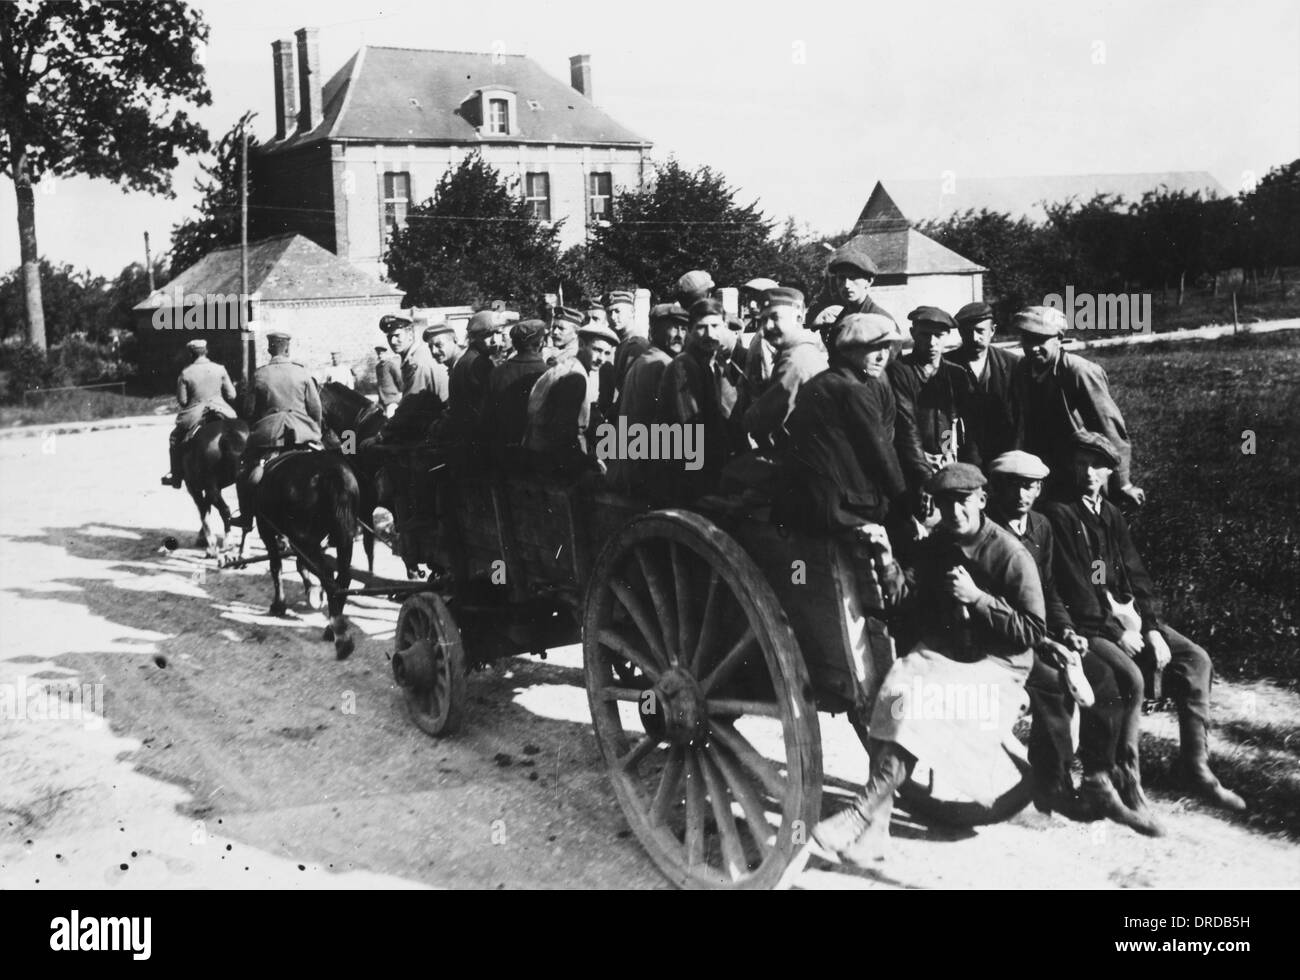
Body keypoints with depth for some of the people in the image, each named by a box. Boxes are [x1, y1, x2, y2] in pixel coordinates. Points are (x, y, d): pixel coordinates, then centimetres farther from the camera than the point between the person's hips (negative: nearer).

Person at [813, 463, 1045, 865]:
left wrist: (977, 598, -18)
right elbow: (907, 600, -2)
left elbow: (1032, 632, -10)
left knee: (918, 707, -31)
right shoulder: (932, 547, 9)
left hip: (995, 667, -4)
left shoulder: (1012, 556, -8)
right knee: (896, 688, -28)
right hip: (938, 652, 5)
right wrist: (887, 562, -18)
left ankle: (863, 810, -28)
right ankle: (876, 825, -30)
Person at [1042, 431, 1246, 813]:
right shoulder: (1057, 514, -7)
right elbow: (1073, 586, -14)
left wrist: (1152, 628, -3)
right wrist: (1115, 631, -17)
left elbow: (1137, 577, 11)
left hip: (1126, 614, 7)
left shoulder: (1112, 516, 16)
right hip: (1087, 624, -7)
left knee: (1195, 659, -7)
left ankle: (1195, 765, -3)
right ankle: (1125, 776, -16)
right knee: (1129, 676, -29)